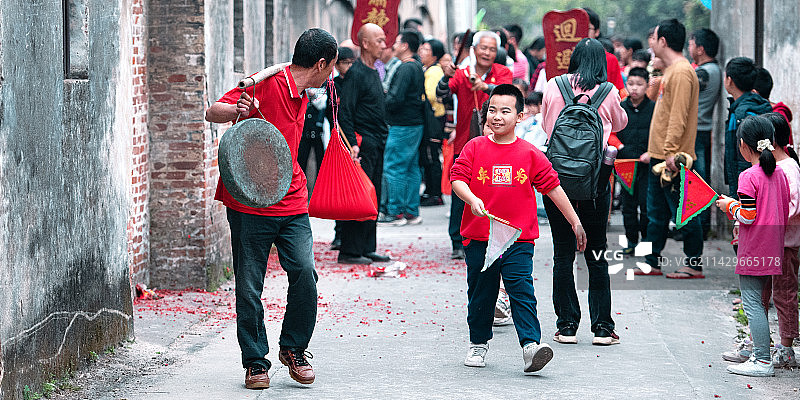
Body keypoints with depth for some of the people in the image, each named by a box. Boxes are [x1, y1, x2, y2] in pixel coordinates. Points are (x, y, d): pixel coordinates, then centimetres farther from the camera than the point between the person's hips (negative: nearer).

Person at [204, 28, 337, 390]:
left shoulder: (299, 95, 14)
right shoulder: (266, 83, -11)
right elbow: (212, 113, -18)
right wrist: (236, 109, -38)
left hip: (291, 205, 6)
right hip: (249, 205, -6)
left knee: (305, 273, -10)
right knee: (249, 288, 0)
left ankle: (293, 349, 8)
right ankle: (255, 362, 14)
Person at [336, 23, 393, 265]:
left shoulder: (373, 72, 17)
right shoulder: (356, 73, -12)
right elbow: (344, 112, -17)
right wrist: (352, 144, -22)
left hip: (377, 145, 9)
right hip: (363, 143, -9)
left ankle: (367, 248, 15)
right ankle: (349, 251, -6)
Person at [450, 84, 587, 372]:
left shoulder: (530, 154, 2)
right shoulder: (474, 148, 2)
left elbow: (553, 187, 7)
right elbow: (457, 178, -5)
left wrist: (575, 222, 9)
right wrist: (472, 199, -26)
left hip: (518, 239, -1)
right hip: (479, 239, 1)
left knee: (522, 291, -12)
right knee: (480, 293, 11)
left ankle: (531, 344, -19)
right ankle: (478, 343, 29)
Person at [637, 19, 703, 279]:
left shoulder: (681, 72, -15)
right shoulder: (671, 70, 17)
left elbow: (679, 116, -21)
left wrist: (670, 151, -24)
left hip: (673, 158, -10)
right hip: (661, 157, 10)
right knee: (657, 213, 13)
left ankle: (694, 265, 2)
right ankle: (652, 262, 18)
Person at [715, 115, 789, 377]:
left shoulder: (749, 176, -15)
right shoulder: (780, 174, 8)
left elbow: (748, 216, -18)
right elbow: (785, 214, 14)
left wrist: (730, 206, 0)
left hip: (753, 252, -8)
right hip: (772, 251, 8)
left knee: (752, 302, -5)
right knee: (758, 301, 16)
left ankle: (763, 361, -7)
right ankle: (760, 353, 19)